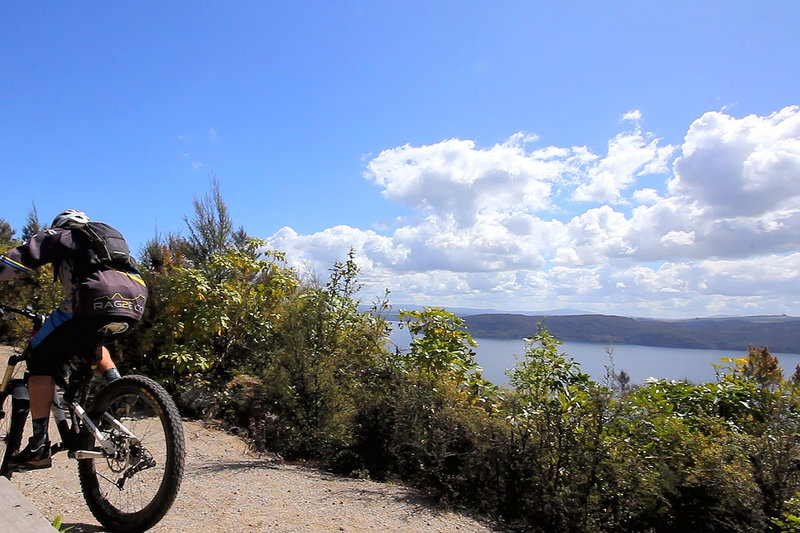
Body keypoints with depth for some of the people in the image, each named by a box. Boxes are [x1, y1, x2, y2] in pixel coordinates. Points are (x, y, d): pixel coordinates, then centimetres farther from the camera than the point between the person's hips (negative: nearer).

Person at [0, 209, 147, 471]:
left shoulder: (57, 235, 21)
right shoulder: (109, 236, 38)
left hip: (96, 299, -6)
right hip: (135, 302, 6)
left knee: (41, 361, 8)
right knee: (89, 343, 36)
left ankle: (39, 447, 3)